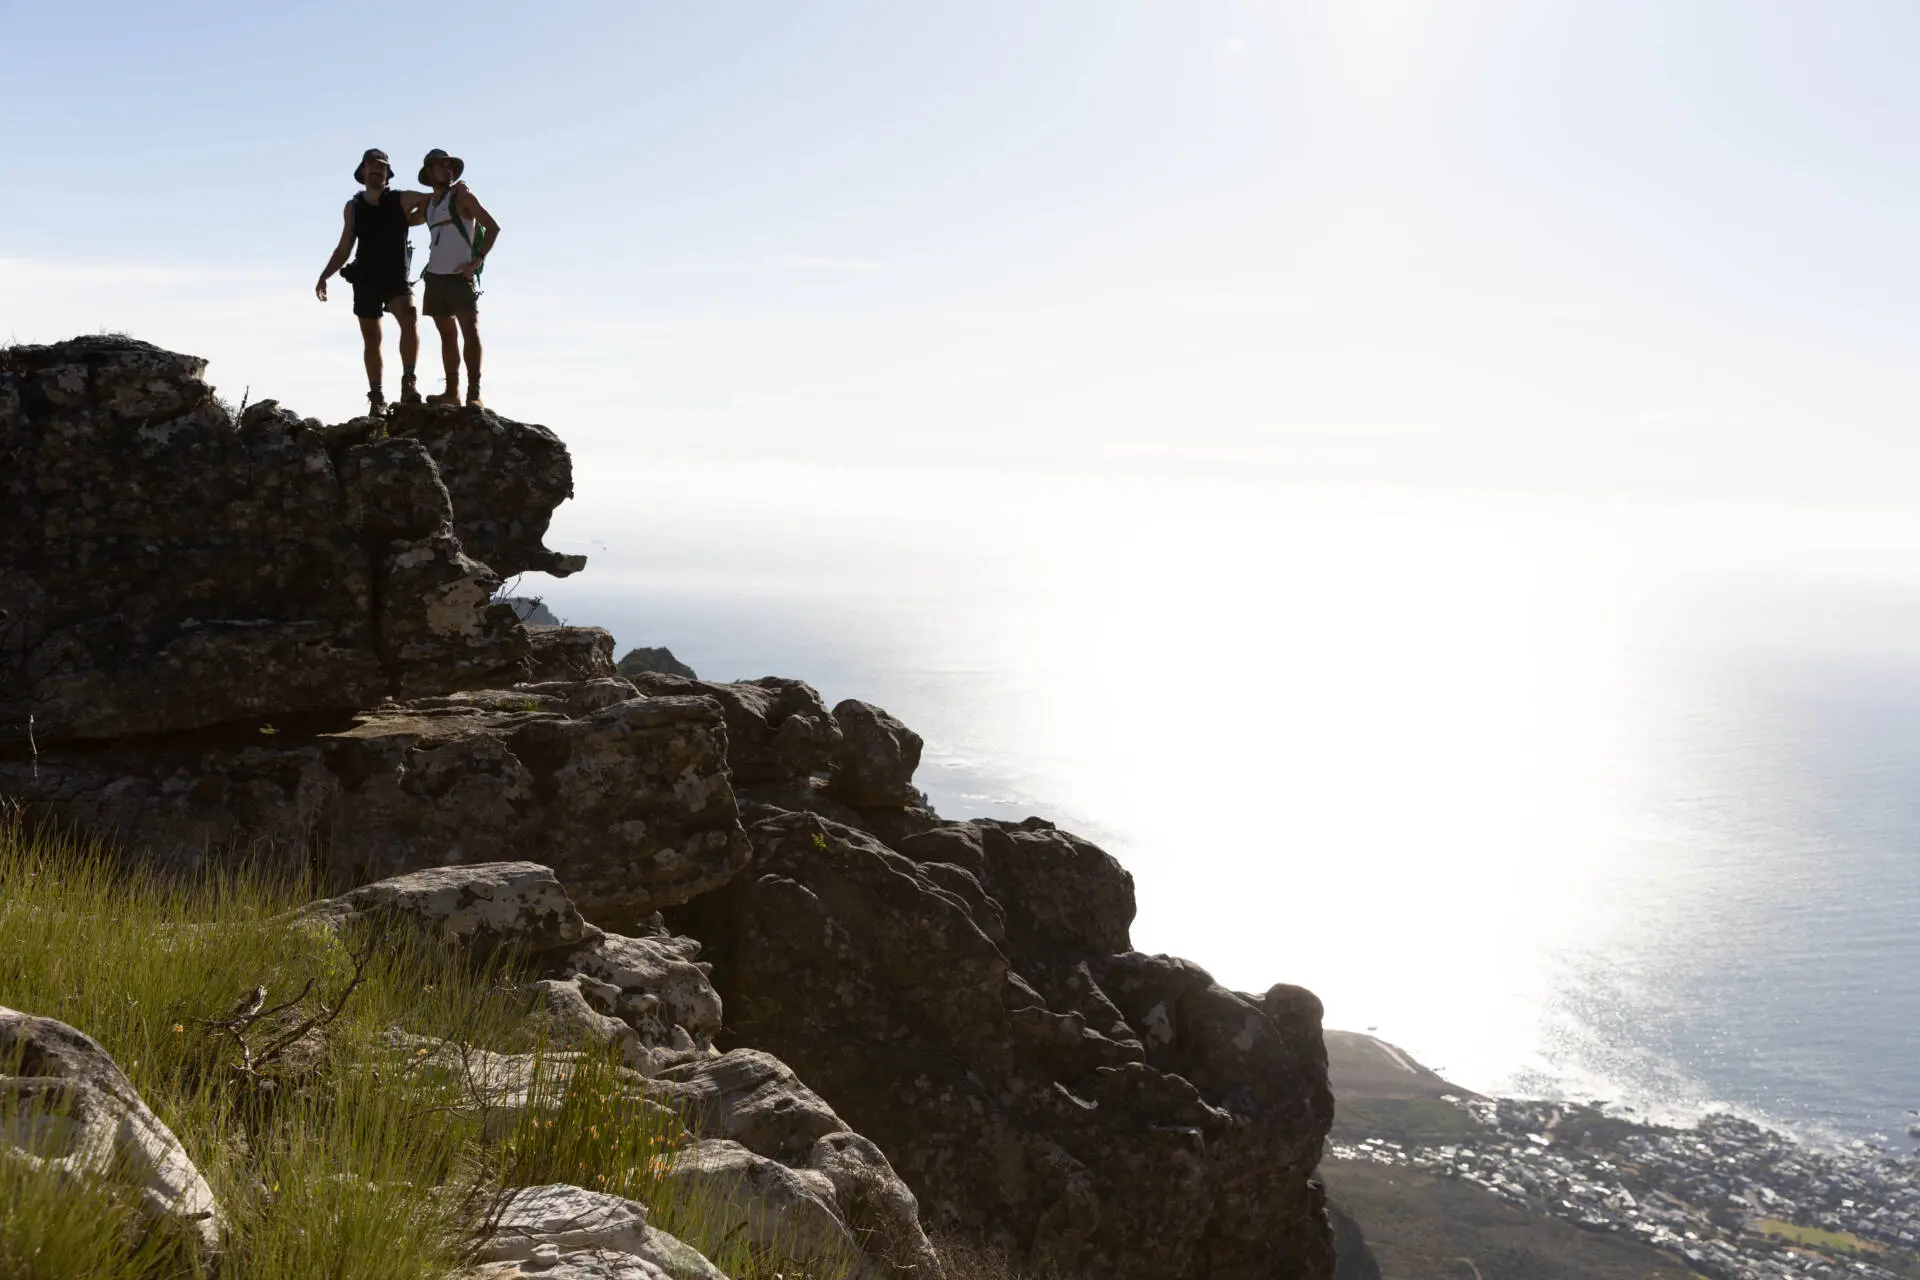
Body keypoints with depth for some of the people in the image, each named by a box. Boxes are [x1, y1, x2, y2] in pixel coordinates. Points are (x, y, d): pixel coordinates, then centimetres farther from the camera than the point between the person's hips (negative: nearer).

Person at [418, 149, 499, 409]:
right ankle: (452, 392, 11)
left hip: (460, 277, -6)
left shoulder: (462, 197, -2)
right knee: (447, 336, 8)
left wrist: (477, 261, -13)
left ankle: (474, 394, -17)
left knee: (471, 334, -13)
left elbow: (493, 227, -7)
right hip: (435, 277, 6)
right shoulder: (428, 203, 14)